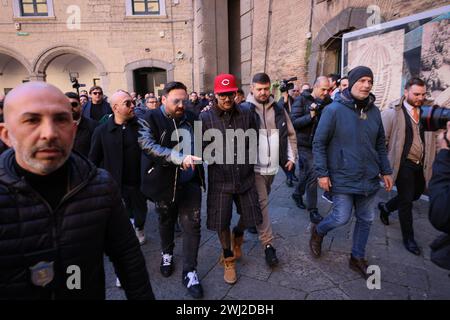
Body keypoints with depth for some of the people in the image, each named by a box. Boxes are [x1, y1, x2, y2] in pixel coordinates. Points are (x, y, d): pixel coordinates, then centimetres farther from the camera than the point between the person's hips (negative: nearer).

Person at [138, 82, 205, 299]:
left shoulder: (192, 117, 3)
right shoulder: (152, 119, -10)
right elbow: (147, 144, -27)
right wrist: (178, 158, -36)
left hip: (190, 181, 3)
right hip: (165, 182, -2)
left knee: (192, 225, 2)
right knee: (167, 222, 18)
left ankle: (189, 272, 17)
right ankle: (167, 254, 46)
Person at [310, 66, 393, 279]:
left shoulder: (374, 111, 4)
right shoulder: (334, 110, -13)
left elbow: (380, 144, 14)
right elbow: (319, 143, -11)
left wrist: (386, 171, 11)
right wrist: (322, 173, -14)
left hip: (369, 179, 6)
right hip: (343, 179, -6)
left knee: (366, 219, 14)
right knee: (341, 217, -2)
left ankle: (358, 258, 34)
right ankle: (318, 232, 31)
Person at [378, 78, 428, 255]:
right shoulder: (393, 112, -14)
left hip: (418, 164, 7)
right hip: (403, 163, -7)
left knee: (417, 193, 22)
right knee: (406, 201, 4)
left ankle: (386, 207, 46)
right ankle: (408, 238, 22)